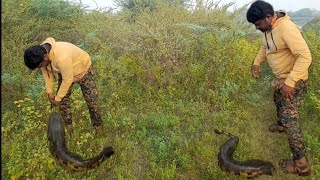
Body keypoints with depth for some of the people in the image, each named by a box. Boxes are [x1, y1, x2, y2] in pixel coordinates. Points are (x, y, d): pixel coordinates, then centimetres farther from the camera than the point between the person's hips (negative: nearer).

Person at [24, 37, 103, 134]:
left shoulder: (62, 58, -44)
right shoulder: (41, 52, -20)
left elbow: (68, 80, -32)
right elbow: (47, 72, -4)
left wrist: (58, 98, -20)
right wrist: (49, 92, -4)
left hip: (82, 69, -6)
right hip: (64, 72, 7)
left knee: (91, 100, -2)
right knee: (63, 100, 5)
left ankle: (98, 126, 17)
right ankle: (69, 126, 24)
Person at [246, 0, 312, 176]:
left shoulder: (286, 28, -29)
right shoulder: (268, 28, -1)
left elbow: (305, 56, -33)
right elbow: (265, 46, 18)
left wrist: (289, 83, -36)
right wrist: (256, 62, 3)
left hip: (292, 79, -9)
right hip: (281, 77, 10)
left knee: (290, 119, -9)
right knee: (278, 101, 31)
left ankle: (301, 164, -1)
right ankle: (281, 125, 61)